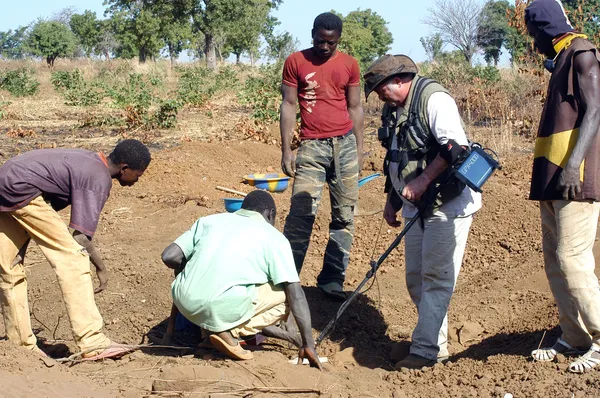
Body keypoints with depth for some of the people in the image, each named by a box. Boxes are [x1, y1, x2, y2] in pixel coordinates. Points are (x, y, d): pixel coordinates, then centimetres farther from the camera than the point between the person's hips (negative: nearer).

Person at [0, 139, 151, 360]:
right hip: (20, 191, -10)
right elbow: (81, 236, -17)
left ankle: (21, 346, 23)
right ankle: (92, 343, -12)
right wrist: (101, 268, -1)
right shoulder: (99, 179, -11)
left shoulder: (88, 160, 18)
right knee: (72, 258, -9)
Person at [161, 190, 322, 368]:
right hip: (224, 308, -6)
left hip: (184, 304, 6)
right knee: (286, 294, 14)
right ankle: (229, 332, -1)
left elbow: (169, 257, 11)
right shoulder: (274, 237, 10)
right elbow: (296, 294, 2)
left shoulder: (209, 220, 19)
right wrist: (308, 344, 5)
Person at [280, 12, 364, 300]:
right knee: (301, 214, -9)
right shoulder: (295, 62, 2)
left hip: (345, 144, 3)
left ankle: (332, 279, 10)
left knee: (344, 216, 3)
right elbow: (288, 106, 1)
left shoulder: (349, 64, 7)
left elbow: (355, 108, 12)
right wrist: (286, 151, -4)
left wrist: (359, 149, 8)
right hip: (312, 146, -2)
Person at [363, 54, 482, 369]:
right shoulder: (393, 110, 14)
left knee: (436, 276, -7)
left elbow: (454, 147, -25)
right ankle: (436, 344, 21)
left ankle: (425, 349, -2)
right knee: (416, 277, 10)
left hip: (448, 203, -9)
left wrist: (421, 181, -24)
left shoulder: (433, 99, -14)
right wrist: (391, 201, 19)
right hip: (417, 207, 10)